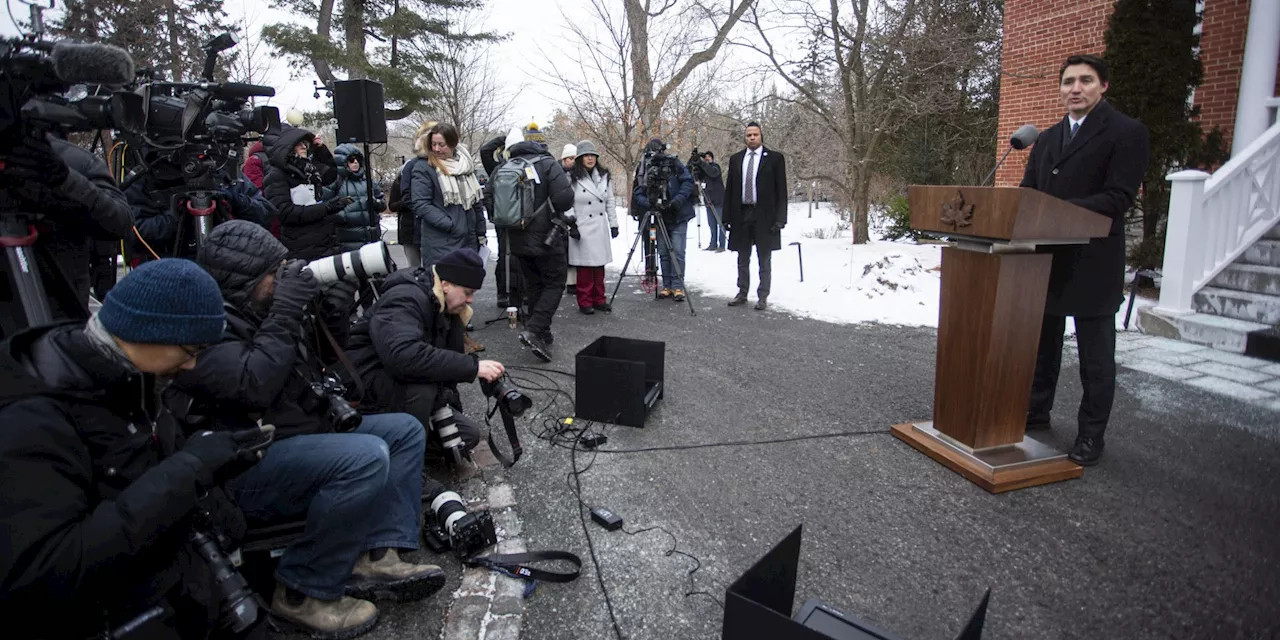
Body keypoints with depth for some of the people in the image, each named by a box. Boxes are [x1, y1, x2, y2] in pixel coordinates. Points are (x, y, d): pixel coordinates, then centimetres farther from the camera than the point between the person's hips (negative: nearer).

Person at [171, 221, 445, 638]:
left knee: (405, 430, 4)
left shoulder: (255, 311, 11)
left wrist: (335, 312, 2)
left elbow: (320, 361, 19)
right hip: (245, 470, -10)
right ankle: (303, 592, -15)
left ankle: (377, 556, -11)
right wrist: (286, 313, -24)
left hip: (303, 435, 10)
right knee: (365, 457, -32)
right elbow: (253, 386, -30)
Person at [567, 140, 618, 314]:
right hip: (582, 229, -5)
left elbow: (610, 202, 15)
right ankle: (585, 302, 6)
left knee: (599, 266, 7)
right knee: (585, 267, -3)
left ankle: (599, 300, 16)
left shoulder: (604, 177, 13)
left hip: (600, 229, 5)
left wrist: (614, 224, 11)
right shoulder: (572, 178, -4)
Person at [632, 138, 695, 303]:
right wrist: (650, 204, -26)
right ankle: (667, 286, 18)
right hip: (660, 218, 4)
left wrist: (679, 199, -23)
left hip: (678, 217, -3)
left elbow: (688, 181, -9)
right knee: (663, 253, 8)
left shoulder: (674, 164, -7)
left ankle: (678, 287, -1)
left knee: (677, 252, -8)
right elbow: (637, 195, -7)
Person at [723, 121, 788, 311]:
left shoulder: (774, 158, -1)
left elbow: (781, 191, -4)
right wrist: (727, 217, 3)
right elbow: (729, 190, 9)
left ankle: (763, 297, 13)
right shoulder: (735, 159, 9)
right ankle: (742, 294, 23)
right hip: (741, 214, 3)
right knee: (743, 260, 12)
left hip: (764, 216, -3)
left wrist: (780, 219, -11)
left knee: (764, 260, 5)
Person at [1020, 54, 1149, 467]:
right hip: (1047, 261, 6)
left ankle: (1090, 436, 15)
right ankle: (1036, 414, 33)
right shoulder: (1047, 138, 15)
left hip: (1093, 266, -6)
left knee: (1095, 358, 5)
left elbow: (1118, 198, -16)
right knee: (1042, 347, 18)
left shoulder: (1127, 133, -6)